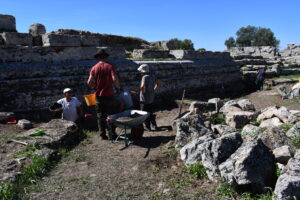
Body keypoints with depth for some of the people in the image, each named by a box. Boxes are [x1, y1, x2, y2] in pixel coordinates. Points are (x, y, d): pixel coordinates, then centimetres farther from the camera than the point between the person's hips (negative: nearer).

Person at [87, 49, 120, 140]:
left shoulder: (94, 68, 0)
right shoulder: (110, 66, -4)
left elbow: (89, 82, -8)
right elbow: (115, 79, -17)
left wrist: (95, 88, 10)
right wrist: (117, 88, 0)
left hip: (99, 95, 1)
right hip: (109, 95, -1)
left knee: (100, 116, 10)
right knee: (110, 115, 12)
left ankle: (102, 134, 11)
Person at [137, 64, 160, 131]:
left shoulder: (145, 77, -21)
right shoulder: (152, 76, 5)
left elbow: (142, 86, -36)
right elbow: (158, 83, 18)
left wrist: (143, 92, -19)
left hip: (145, 98, -8)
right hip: (152, 97, 8)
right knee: (150, 111, 22)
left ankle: (148, 127, 13)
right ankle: (154, 125, 28)